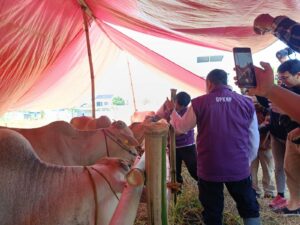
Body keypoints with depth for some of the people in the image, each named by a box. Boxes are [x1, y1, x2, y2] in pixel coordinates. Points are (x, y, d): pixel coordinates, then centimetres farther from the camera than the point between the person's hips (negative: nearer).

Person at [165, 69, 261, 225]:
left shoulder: (199, 103, -6)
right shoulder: (246, 103, -2)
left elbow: (181, 127, 9)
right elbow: (254, 138, 4)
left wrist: (172, 111, 27)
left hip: (209, 168, -1)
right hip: (239, 167, 1)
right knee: (249, 208, 18)